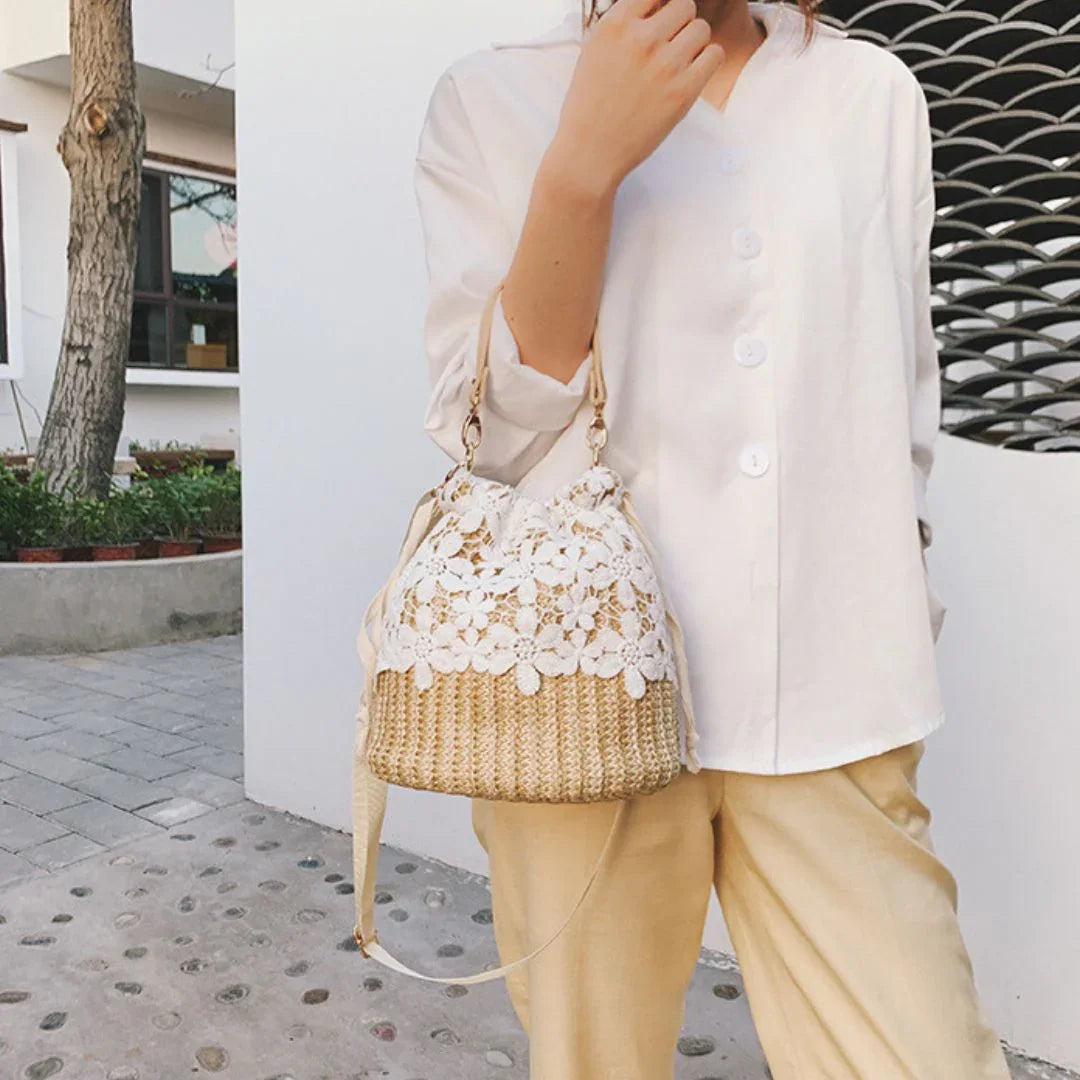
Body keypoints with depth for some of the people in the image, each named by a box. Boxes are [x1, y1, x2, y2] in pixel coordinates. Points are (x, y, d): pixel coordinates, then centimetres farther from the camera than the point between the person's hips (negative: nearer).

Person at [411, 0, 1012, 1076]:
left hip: (835, 707, 3)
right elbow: (491, 430, -5)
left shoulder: (877, 91, 12)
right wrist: (585, 164, -14)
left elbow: (907, 411, 17)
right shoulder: (492, 97, 4)